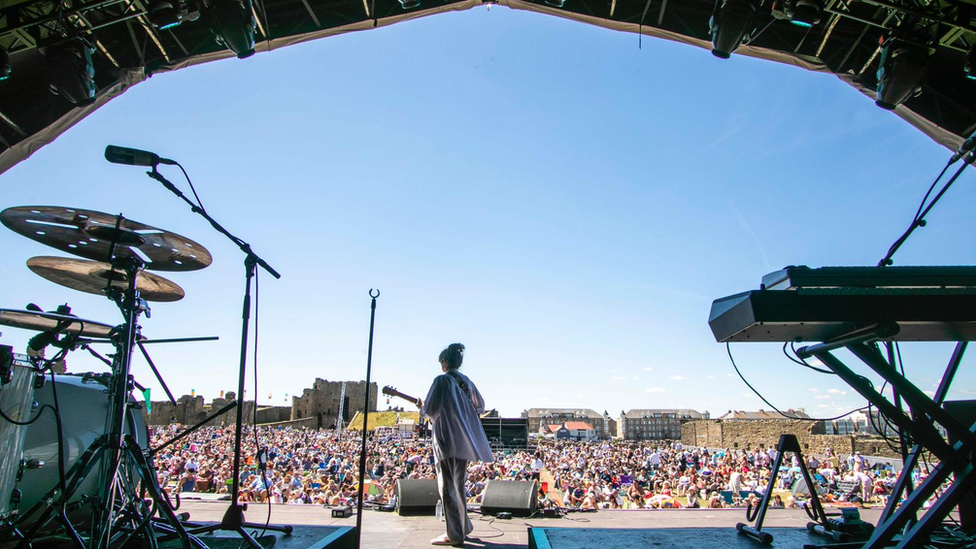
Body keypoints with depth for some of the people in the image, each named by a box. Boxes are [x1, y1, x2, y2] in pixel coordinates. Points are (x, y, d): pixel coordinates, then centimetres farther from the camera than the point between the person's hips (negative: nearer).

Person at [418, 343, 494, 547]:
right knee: (457, 485, 20)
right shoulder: (466, 381, 8)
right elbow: (480, 407, 15)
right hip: (464, 440, 7)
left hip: (447, 440, -7)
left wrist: (421, 406, 8)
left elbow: (429, 410, -13)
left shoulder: (441, 380, -11)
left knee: (447, 487, 0)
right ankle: (463, 526, 29)